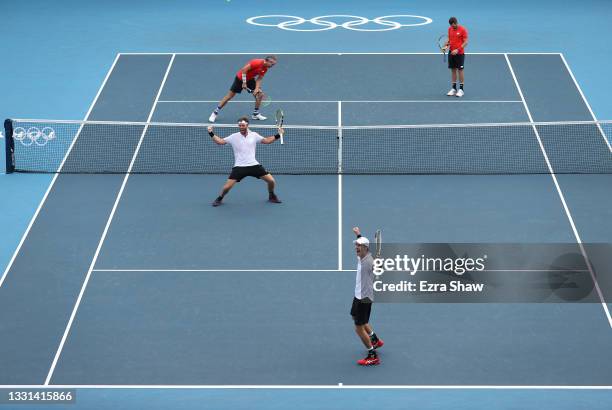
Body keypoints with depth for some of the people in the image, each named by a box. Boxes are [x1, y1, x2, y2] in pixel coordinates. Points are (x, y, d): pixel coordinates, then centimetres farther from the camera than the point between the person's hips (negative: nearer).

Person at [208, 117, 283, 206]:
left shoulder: (254, 135, 6)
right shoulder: (234, 137, 1)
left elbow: (267, 140, 15)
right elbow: (220, 141, 2)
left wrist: (278, 135, 5)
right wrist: (211, 134, -11)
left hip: (254, 165, 2)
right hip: (239, 167, -2)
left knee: (271, 181, -3)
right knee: (227, 187, -13)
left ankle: (271, 196, 27)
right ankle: (219, 198, 19)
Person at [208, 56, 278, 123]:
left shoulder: (265, 69, -5)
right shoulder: (257, 62, -29)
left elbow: (259, 79, -4)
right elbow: (244, 70, -30)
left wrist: (257, 89, -21)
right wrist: (244, 83, -29)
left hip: (250, 79, 7)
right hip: (241, 78, -7)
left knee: (260, 95, -3)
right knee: (229, 96, -4)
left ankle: (255, 114, 13)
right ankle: (215, 113, 6)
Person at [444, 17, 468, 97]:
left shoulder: (462, 30, -11)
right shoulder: (450, 29, 6)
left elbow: (465, 42, -12)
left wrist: (457, 50, -20)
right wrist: (447, 45, -3)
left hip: (459, 53, -5)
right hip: (451, 52, 5)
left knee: (460, 70, -2)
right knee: (453, 70, 9)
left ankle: (461, 89, 4)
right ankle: (454, 88, 16)